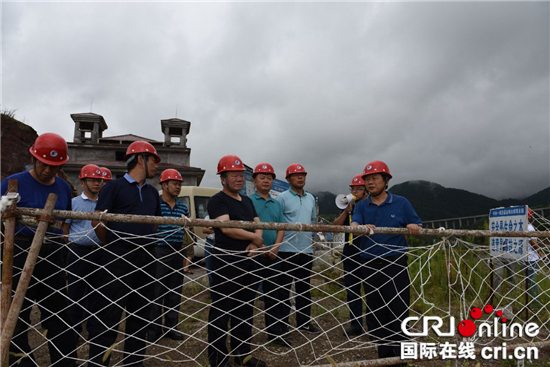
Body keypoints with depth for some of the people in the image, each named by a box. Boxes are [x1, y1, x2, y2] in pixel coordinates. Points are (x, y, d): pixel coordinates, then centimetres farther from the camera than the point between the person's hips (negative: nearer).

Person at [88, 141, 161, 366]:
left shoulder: (152, 192, 16)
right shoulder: (115, 187, -3)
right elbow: (97, 221, -6)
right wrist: (113, 246, 4)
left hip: (146, 258, 6)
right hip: (119, 258, -6)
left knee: (140, 314, 12)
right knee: (109, 314, -3)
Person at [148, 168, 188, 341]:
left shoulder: (183, 207, 11)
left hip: (177, 253, 5)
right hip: (159, 251, -5)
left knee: (175, 293, 11)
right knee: (156, 292, 1)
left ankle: (171, 327, 23)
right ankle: (154, 329, 14)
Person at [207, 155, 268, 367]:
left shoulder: (247, 201, 18)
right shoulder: (217, 201, -7)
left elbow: (258, 225, 16)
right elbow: (226, 227, -20)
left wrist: (254, 244, -7)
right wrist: (256, 238, -9)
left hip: (247, 262, 8)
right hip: (225, 262, -8)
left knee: (245, 311, 15)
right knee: (221, 312, -1)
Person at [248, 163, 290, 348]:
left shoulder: (276, 204, 16)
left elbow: (281, 228, 11)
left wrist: (276, 246, -5)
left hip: (273, 255, 6)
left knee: (273, 294, 11)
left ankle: (275, 332, 21)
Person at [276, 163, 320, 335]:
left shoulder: (311, 198, 14)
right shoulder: (282, 198, -6)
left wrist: (312, 236, 12)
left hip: (307, 250, 6)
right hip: (287, 250, -6)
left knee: (304, 287, 15)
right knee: (284, 288, 3)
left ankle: (304, 322, 27)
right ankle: (283, 324, 14)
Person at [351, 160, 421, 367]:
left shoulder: (401, 203, 3)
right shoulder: (361, 206, 7)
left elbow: (418, 229, 7)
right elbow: (353, 225, -11)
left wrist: (414, 228, -17)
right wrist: (361, 228, -35)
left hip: (395, 265, -2)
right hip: (370, 266, 3)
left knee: (398, 312, 0)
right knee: (375, 314, 9)